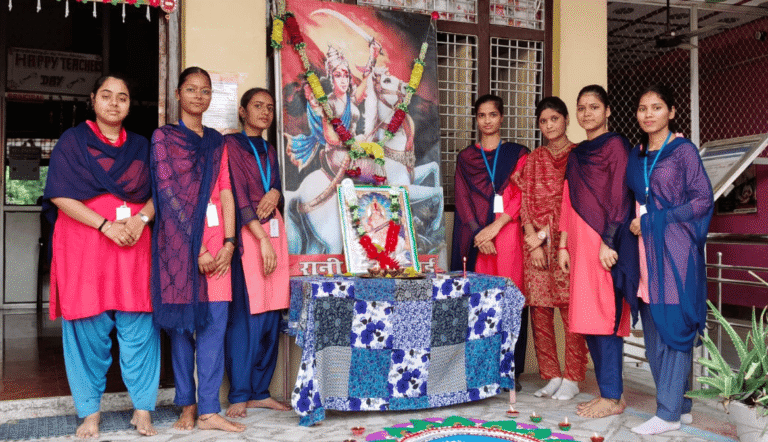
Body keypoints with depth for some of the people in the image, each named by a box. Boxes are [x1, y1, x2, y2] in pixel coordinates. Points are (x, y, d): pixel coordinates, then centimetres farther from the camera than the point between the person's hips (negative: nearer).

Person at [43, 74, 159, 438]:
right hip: (84, 243, -2)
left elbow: (158, 194, 12)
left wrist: (141, 218, -10)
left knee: (138, 327, -2)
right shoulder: (73, 141, 7)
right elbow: (61, 196, -3)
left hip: (133, 245, 2)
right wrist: (105, 225, -14)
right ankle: (90, 412, 12)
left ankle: (142, 410, 7)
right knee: (88, 327, 0)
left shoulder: (140, 146, 16)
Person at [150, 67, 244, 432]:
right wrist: (197, 247, -12)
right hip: (179, 238, -3)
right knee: (183, 320, 3)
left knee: (214, 320, -2)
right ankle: (187, 405, 15)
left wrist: (228, 241, -3)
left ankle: (208, 410, 2)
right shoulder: (164, 136, 4)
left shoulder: (216, 141, 17)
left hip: (215, 238, 4)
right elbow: (167, 193, -5)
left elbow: (225, 192, 10)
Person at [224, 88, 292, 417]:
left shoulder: (270, 151, 20)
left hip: (274, 231, 6)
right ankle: (239, 395, 2)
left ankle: (260, 391, 14)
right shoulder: (231, 145, 0)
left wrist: (274, 193, -7)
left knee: (271, 317, 5)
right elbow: (238, 196, -9)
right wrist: (262, 240, -16)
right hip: (246, 235, -6)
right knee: (246, 315, -7)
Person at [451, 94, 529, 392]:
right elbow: (462, 199, 7)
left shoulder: (517, 154, 11)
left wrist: (494, 227, -12)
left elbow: (520, 196, 1)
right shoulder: (465, 157, 15)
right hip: (474, 234, 1)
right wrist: (478, 233, -9)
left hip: (507, 230, -1)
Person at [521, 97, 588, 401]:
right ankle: (552, 376, 14)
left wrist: (547, 235, -7)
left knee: (571, 309, -4)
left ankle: (572, 379, 7)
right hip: (535, 242, 4)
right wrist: (534, 241, -3)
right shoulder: (533, 160, 15)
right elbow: (526, 203, 9)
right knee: (539, 310, 3)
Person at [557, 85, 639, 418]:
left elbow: (619, 196, -10)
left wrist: (608, 242, -17)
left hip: (605, 241, -7)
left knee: (603, 315, -7)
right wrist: (563, 245, 13)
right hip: (580, 241, 7)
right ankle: (608, 390, 17)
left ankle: (612, 397, 2)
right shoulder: (576, 154, 19)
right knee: (587, 316, 7)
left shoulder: (615, 145, -2)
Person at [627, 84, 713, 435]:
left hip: (675, 249, -6)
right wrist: (635, 222, 3)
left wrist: (656, 221, -11)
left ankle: (669, 413, 2)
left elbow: (703, 200, -6)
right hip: (645, 249, 6)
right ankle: (681, 405, 18)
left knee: (673, 326, -5)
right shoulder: (636, 155, 15)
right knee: (653, 332, 6)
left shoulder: (683, 150, -2)